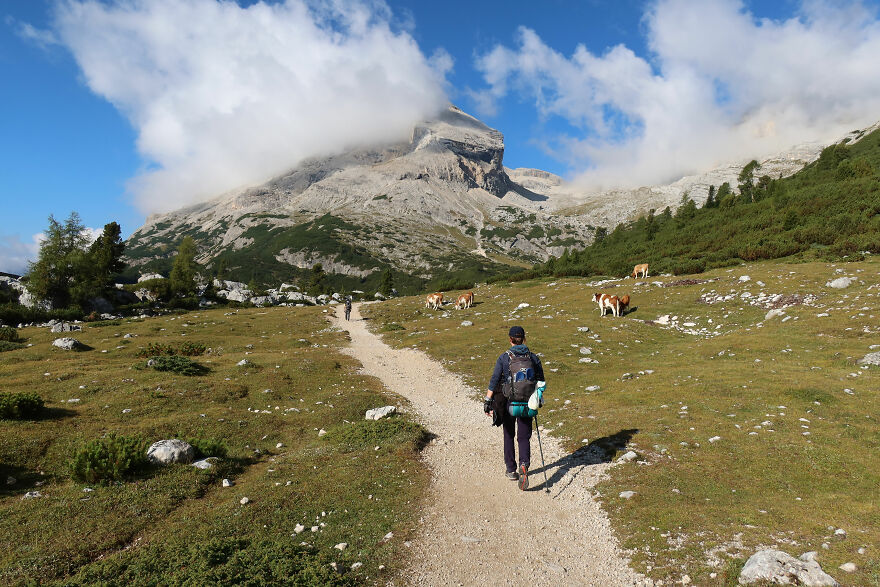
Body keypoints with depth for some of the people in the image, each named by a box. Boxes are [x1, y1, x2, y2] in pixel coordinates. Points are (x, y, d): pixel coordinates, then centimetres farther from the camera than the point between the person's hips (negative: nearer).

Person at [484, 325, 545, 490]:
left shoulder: (504, 358, -9)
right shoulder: (533, 358, -2)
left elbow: (494, 381, -15)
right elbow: (541, 381, 5)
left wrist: (488, 401, -14)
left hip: (508, 403, -1)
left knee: (509, 436, 17)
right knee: (524, 437, 10)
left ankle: (511, 470, 26)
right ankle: (524, 465, -15)